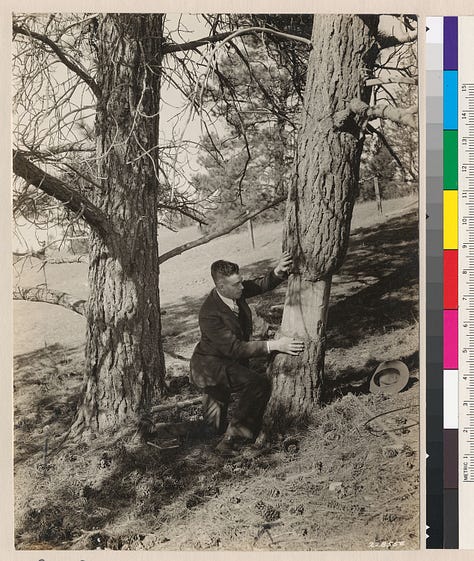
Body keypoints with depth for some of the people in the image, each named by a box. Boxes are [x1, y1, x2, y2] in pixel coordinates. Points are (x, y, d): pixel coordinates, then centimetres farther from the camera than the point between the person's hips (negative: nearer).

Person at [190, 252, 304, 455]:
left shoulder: (236, 291, -13)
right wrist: (273, 345, -36)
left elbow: (262, 284, 1)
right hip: (210, 364, -8)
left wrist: (278, 272, -21)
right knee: (259, 384, -27)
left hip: (230, 362, 8)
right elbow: (235, 348, -34)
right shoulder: (210, 314, -33)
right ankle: (232, 437, -16)